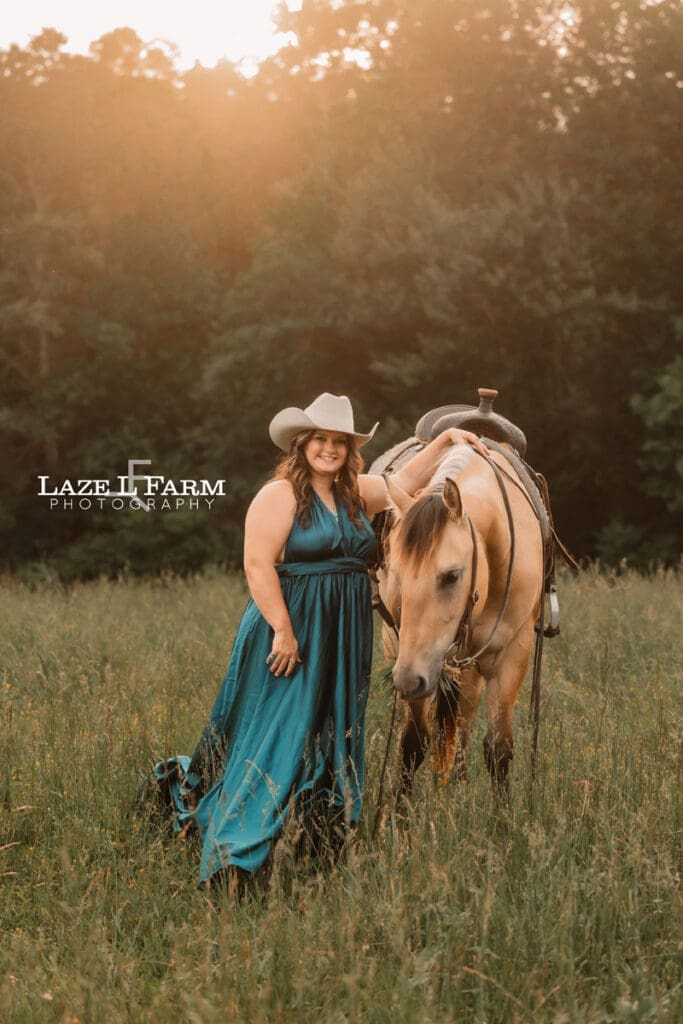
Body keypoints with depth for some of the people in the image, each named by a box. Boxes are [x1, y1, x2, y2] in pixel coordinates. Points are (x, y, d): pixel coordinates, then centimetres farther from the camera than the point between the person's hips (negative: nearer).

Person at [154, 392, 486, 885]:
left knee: (333, 740, 10)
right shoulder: (280, 495, -11)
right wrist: (283, 631, -23)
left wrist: (444, 441, 19)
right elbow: (258, 564, -18)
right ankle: (239, 850, -7)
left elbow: (405, 483, 26)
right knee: (279, 736, -9)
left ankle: (322, 838, 18)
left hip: (345, 640, 8)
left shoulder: (355, 493, 11)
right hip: (292, 632, -8)